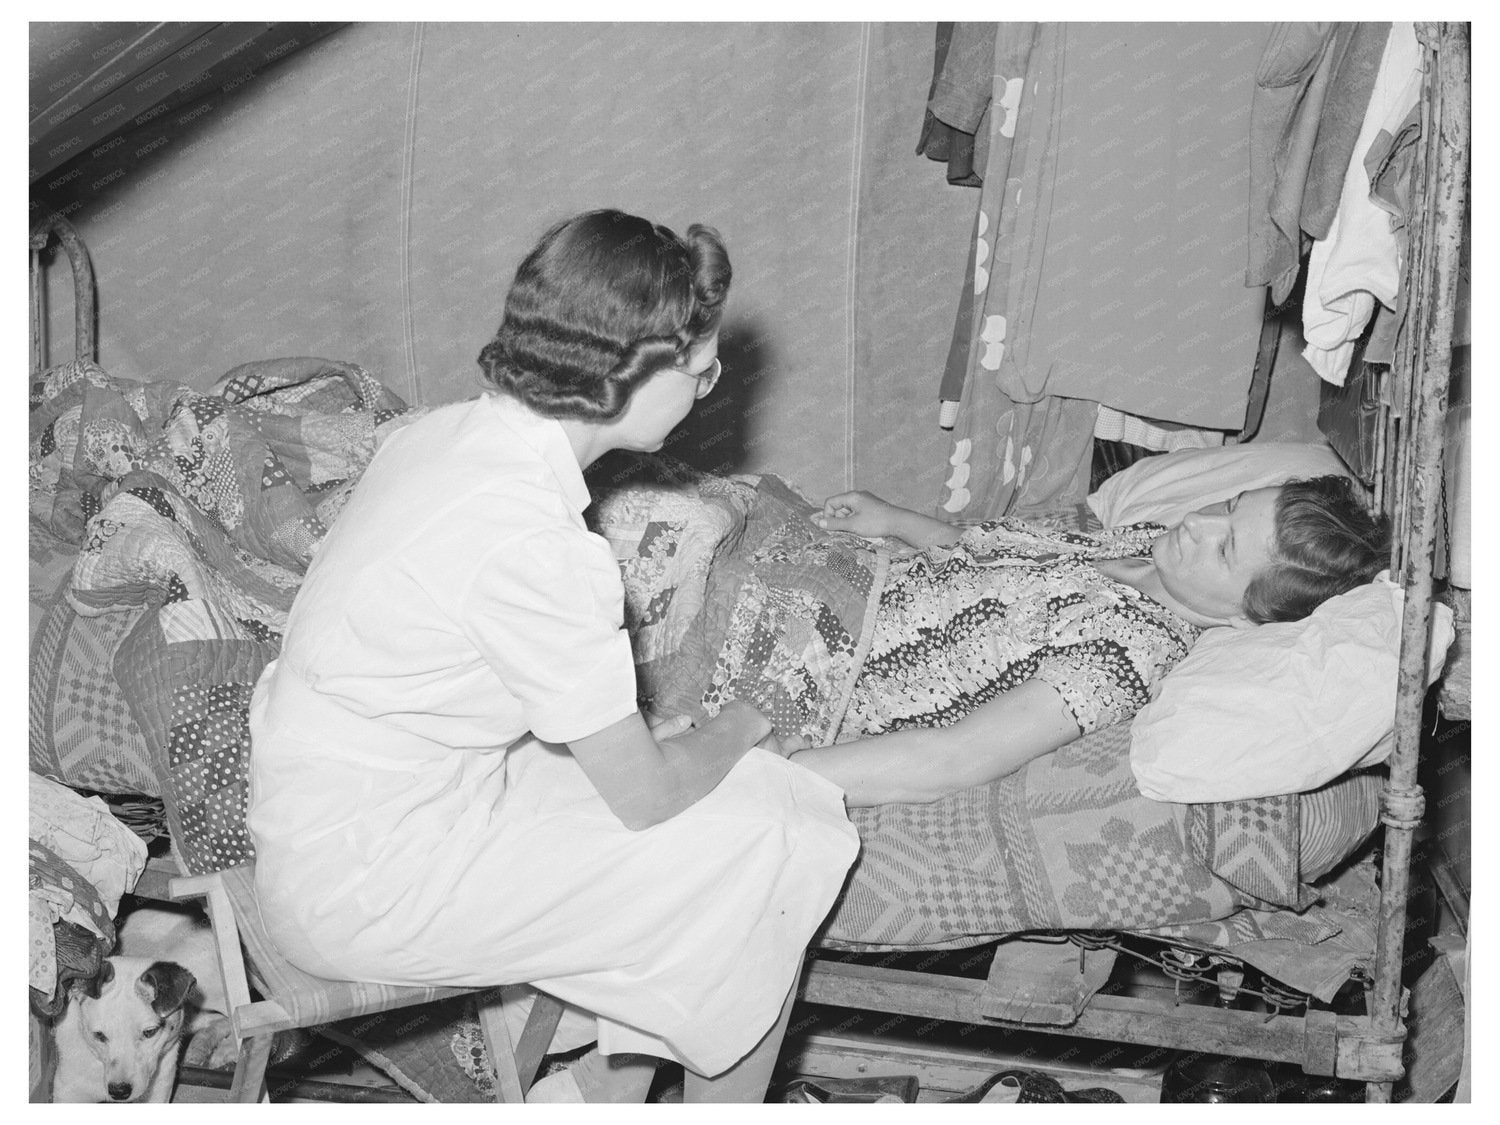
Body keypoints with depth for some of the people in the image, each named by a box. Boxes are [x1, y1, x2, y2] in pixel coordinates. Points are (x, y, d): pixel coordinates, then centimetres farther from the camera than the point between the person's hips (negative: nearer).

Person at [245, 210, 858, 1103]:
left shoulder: (455, 430, -1)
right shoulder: (532, 543, -28)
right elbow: (644, 794, -17)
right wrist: (740, 728, 1)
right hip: (363, 887, -9)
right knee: (772, 856, -6)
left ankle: (606, 1092, 21)